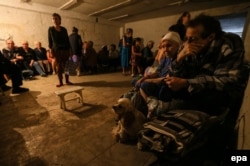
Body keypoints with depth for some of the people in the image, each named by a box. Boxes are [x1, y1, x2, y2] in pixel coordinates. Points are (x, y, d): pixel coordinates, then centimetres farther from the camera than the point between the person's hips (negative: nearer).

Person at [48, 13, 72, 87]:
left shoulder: (64, 29, 10)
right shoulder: (51, 29, 7)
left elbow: (67, 40, 9)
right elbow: (50, 40, 4)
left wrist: (69, 49, 3)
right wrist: (50, 49, -6)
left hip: (65, 49, 1)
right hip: (56, 50, -1)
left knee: (66, 65, 1)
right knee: (59, 66, 0)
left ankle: (67, 81, 10)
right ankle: (60, 82, 5)